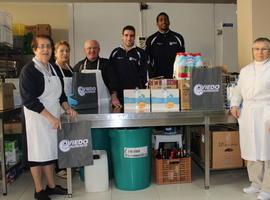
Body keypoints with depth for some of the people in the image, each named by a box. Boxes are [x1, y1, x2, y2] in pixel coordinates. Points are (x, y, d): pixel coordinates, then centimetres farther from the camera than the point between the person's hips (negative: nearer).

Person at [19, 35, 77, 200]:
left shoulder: (53, 68, 10)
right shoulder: (28, 70, -11)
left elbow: (60, 92, 18)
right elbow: (29, 100, -17)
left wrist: (67, 107, 1)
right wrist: (50, 117, -19)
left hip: (54, 117, 7)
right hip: (38, 117, -6)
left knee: (51, 151, 12)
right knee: (38, 152, 2)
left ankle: (51, 186, 25)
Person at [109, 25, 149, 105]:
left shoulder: (140, 53, 4)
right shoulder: (115, 53, 11)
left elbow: (144, 75, 1)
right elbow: (111, 73, 11)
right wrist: (114, 92, 3)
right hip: (119, 94, 2)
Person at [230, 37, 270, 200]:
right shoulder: (245, 70, 16)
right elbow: (238, 90, 19)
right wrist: (235, 104, 1)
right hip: (247, 113, 5)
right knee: (251, 150, 9)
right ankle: (256, 183, 24)